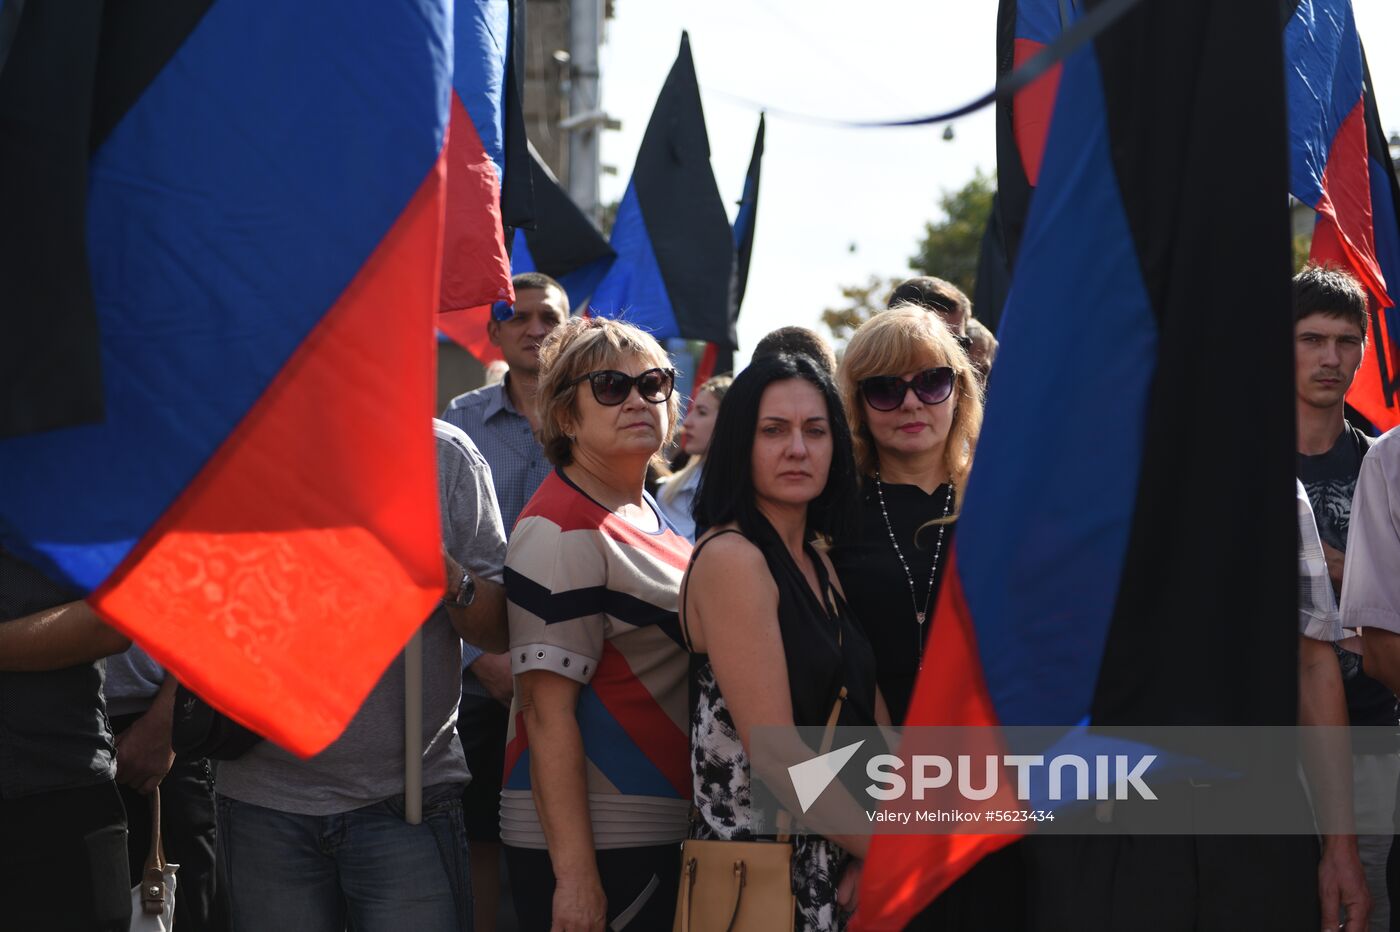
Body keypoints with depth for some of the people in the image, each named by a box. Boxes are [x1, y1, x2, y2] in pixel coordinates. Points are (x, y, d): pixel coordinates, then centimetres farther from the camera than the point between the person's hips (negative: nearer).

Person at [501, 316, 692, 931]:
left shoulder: (645, 512, 12)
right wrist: (574, 874, -23)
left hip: (661, 834, 9)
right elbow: (548, 710, -19)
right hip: (595, 842, -9)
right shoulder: (562, 534, -15)